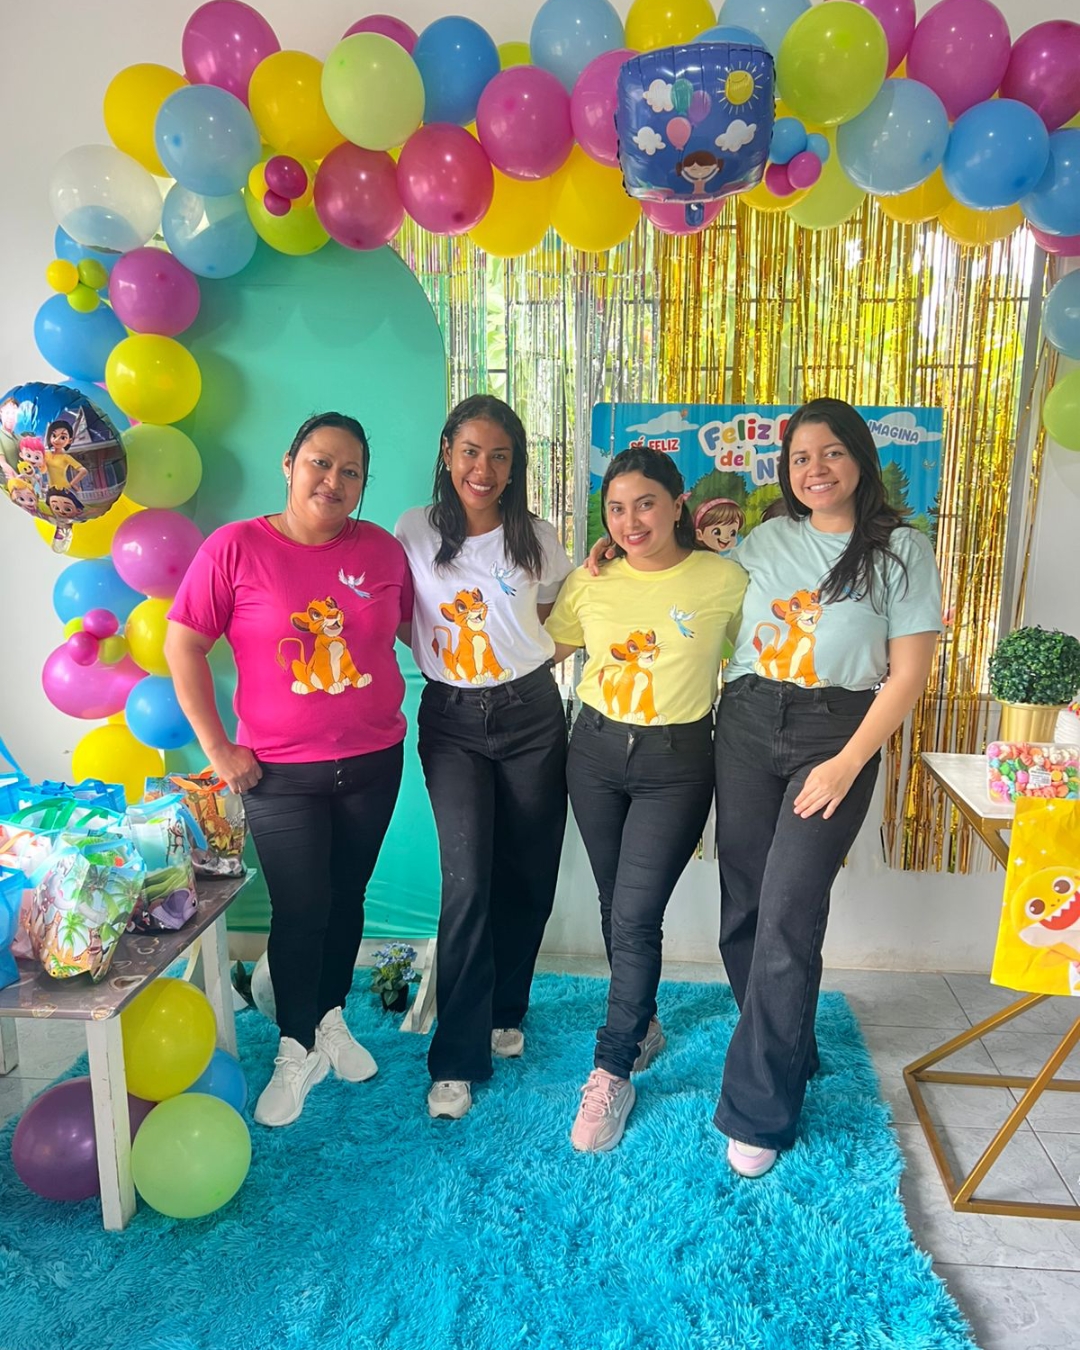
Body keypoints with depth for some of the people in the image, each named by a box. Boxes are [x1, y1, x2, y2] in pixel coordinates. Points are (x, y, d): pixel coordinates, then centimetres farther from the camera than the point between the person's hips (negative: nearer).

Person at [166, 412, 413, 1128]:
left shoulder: (382, 548, -2)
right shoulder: (235, 547, -11)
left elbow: (414, 625, 15)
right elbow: (183, 647, -8)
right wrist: (219, 749, -8)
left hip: (374, 761, 3)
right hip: (281, 772, -3)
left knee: (347, 896, 17)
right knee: (300, 909, 4)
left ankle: (332, 1018, 40)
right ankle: (298, 1050, 27)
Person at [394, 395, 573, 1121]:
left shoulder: (537, 538, 2)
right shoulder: (414, 532, 0)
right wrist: (441, 654, -1)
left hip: (531, 713, 2)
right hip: (452, 720, -1)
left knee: (527, 877, 7)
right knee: (468, 883, -9)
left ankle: (504, 1011, 31)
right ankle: (458, 1057, 4)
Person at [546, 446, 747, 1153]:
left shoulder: (723, 579, -9)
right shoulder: (591, 582, 0)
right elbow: (541, 650, 10)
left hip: (676, 762, -4)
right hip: (596, 751, 4)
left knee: (635, 917, -6)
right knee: (617, 908, 16)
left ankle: (612, 1073, 12)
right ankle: (644, 1023, 39)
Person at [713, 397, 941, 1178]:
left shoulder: (902, 549, 0)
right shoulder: (766, 540, 11)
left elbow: (908, 673, -5)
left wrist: (847, 765, -12)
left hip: (836, 733, -4)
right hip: (746, 725, 4)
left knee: (787, 917, -9)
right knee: (742, 909, 7)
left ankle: (758, 1112, 4)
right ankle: (788, 1053, 30)